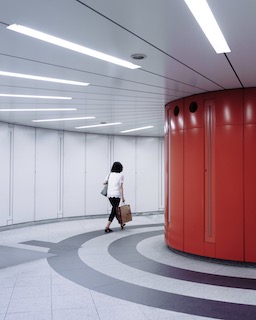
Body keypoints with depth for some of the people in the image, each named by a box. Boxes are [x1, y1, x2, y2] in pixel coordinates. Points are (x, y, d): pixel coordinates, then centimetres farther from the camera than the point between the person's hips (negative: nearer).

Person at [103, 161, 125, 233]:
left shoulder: (110, 174, 10)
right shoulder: (121, 175, -3)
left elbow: (104, 183, 16)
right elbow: (121, 186, -9)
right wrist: (122, 197, -7)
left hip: (109, 195, 6)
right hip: (116, 195, -6)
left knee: (115, 209, 18)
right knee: (114, 210, -1)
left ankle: (121, 223, 33)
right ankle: (107, 227, -8)